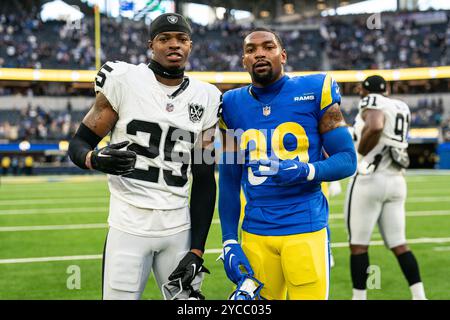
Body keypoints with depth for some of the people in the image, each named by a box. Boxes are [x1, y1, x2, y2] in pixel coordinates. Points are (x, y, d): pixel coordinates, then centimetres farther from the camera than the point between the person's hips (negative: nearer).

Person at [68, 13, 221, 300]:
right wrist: (97, 159, -23)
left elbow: (204, 180, 7)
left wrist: (197, 251, 1)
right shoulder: (124, 81, -3)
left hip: (180, 230, 3)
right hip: (129, 228, -3)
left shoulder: (205, 99, 6)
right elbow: (78, 144, 1)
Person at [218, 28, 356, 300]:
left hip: (305, 228, -3)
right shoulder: (233, 106, 6)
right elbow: (229, 181, 11)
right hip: (255, 234, 3)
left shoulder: (314, 93, -3)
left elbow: (348, 160, -2)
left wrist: (305, 171, -21)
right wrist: (229, 242, 6)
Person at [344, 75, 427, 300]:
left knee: (358, 245, 1)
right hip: (396, 181, 7)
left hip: (370, 179, -7)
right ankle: (419, 296, 1)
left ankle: (359, 297, 3)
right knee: (399, 244, 8)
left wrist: (359, 152, -14)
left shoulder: (373, 103, -6)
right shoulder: (401, 108, 15)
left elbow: (375, 127, -27)